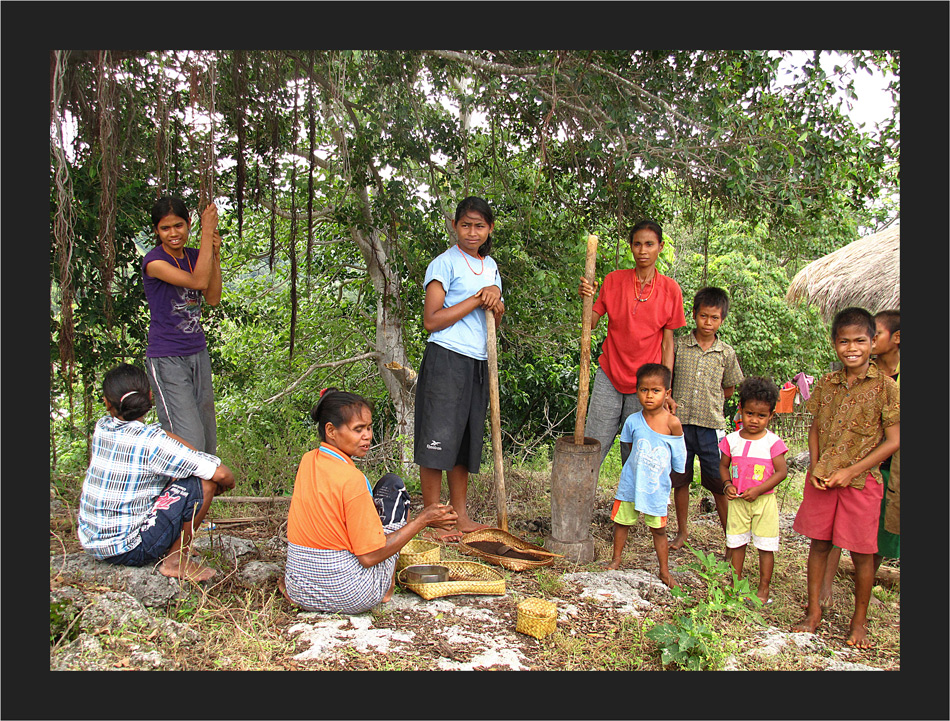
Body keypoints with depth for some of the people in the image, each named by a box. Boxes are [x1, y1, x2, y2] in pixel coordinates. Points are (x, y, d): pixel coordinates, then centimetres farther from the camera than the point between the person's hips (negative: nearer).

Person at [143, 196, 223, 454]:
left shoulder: (194, 256, 7)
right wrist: (207, 232, -20)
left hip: (198, 355, 7)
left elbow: (213, 298, -2)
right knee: (189, 442, -14)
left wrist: (215, 254, -8)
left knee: (207, 440, 12)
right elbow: (197, 281, -25)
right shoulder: (154, 261, -13)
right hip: (166, 361, -7)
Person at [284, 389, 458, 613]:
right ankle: (388, 587, 11)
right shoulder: (352, 479, -23)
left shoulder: (307, 461, -1)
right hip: (350, 597, -7)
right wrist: (422, 520, -14)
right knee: (392, 485, 6)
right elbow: (369, 556, -20)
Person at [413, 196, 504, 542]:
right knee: (438, 438, -5)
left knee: (466, 440, 12)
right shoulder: (445, 263, -5)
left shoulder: (490, 265, 17)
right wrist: (477, 299, -13)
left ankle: (460, 515, 22)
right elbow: (432, 320, -13)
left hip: (478, 364, 7)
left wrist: (496, 303, -1)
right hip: (446, 360, -7)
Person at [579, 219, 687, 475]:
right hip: (609, 377, 1)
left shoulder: (670, 289, 1)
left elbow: (667, 343, 4)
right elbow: (591, 324, 2)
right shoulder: (614, 280, 3)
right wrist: (587, 298, -17)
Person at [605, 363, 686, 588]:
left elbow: (679, 456, -3)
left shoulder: (672, 423, -15)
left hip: (657, 486, -2)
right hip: (630, 484, 2)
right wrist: (633, 471, 9)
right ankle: (616, 560, 31)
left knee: (658, 529, 9)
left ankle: (664, 571, 21)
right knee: (621, 522, 13)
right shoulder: (633, 421, -8)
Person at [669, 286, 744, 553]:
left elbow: (728, 390, 14)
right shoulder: (678, 344, 0)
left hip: (711, 424, 0)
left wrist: (708, 402, 5)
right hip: (680, 422, 1)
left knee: (719, 485, 2)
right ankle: (682, 530, 29)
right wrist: (667, 398, -7)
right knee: (680, 480, 11)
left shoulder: (726, 353, 3)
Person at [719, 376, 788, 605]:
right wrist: (727, 484, -8)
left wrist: (757, 490, -18)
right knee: (736, 542, 11)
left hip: (764, 501, -3)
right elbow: (723, 466, 10)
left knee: (766, 546, 5)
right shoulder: (732, 440, 0)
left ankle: (764, 587, 18)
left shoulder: (772, 442, -9)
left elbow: (782, 471, -11)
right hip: (738, 500, 3)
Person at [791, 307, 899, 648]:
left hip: (861, 481, -3)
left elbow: (893, 440, -9)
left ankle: (859, 621, 23)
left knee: (861, 553, 6)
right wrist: (814, 467, -2)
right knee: (818, 544, 11)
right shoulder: (827, 383, 4)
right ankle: (813, 611, 25)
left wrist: (851, 471, -13)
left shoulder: (885, 387, -8)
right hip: (821, 479, 4)